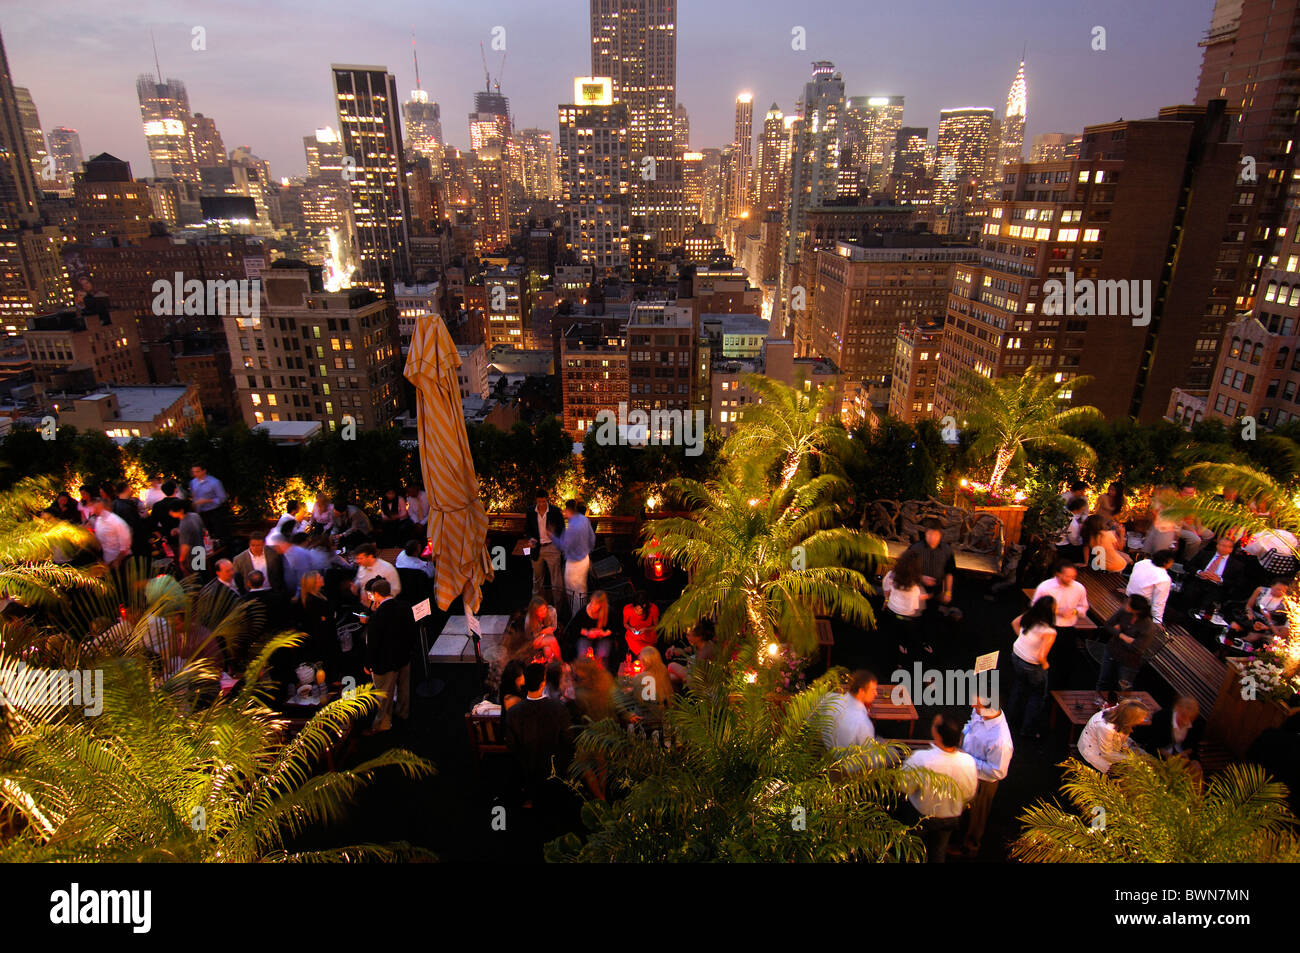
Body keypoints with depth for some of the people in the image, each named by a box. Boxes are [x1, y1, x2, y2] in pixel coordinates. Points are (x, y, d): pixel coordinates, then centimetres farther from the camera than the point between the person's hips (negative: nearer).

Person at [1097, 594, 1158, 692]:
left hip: (1129, 663, -5)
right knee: (1103, 684, 20)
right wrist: (1120, 634, -20)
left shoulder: (1148, 628, -28)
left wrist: (1121, 636, -16)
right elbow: (1107, 625, -6)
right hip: (1111, 653, 5)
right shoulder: (1123, 610, -15)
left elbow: (1136, 648, -25)